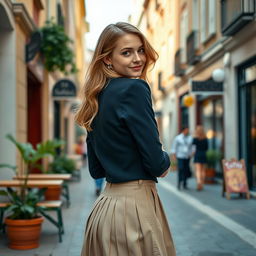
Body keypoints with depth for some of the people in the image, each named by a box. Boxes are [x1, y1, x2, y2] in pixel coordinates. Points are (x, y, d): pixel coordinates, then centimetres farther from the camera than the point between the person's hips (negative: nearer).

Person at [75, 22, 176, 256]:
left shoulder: (98, 98, 9)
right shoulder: (134, 88, -14)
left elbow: (96, 170, 13)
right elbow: (156, 163, -18)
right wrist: (165, 162, 3)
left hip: (106, 203, 8)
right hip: (134, 205, -8)